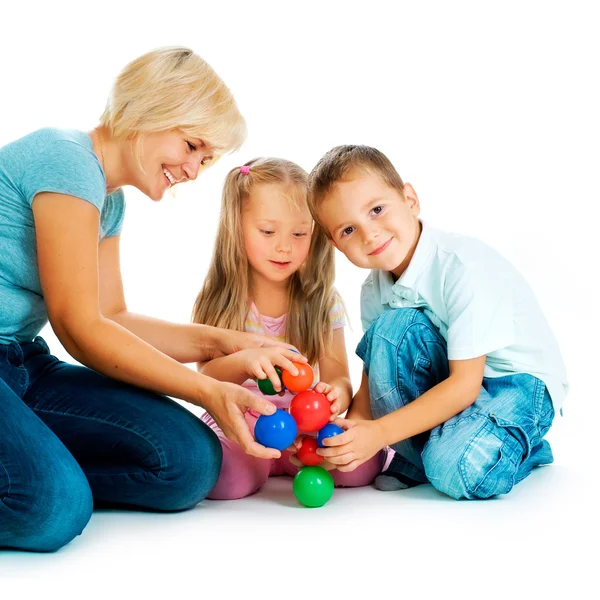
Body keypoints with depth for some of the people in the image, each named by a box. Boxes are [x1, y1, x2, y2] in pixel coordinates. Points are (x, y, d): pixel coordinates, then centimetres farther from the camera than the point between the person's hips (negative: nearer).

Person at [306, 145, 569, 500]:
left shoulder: (465, 267, -27)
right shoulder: (374, 291, -4)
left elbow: (465, 383, -28)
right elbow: (374, 375, -2)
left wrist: (379, 432, -32)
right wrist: (354, 425, -25)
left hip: (520, 383, -6)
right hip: (448, 379, 6)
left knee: (456, 470, -34)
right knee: (390, 327, -22)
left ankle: (514, 446, 1)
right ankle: (415, 457, -9)